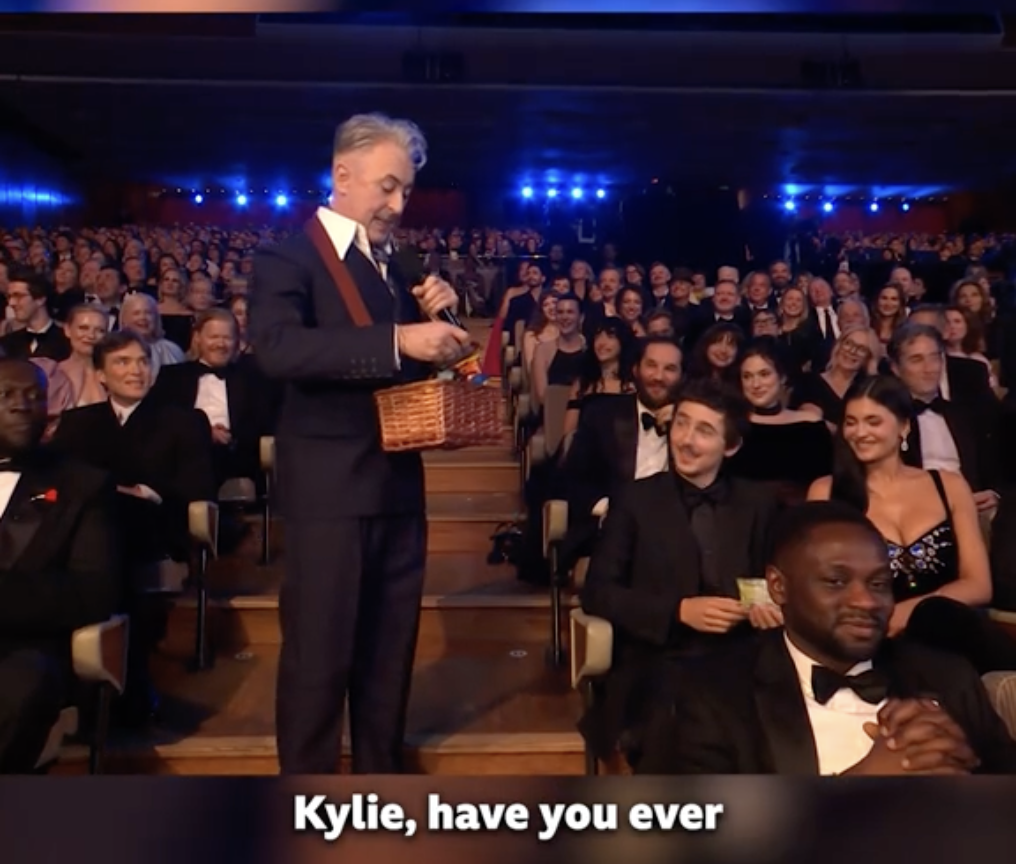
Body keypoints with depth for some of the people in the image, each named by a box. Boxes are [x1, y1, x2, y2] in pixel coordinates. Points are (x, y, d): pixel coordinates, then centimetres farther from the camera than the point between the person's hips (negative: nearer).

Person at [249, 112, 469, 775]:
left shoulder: (393, 265, 15)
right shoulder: (292, 256, -6)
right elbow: (275, 346, -26)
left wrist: (433, 318, -1)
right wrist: (396, 340, -33)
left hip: (397, 483, 7)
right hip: (330, 487, -7)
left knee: (390, 649, 16)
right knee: (320, 654, 1)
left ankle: (382, 778, 33)